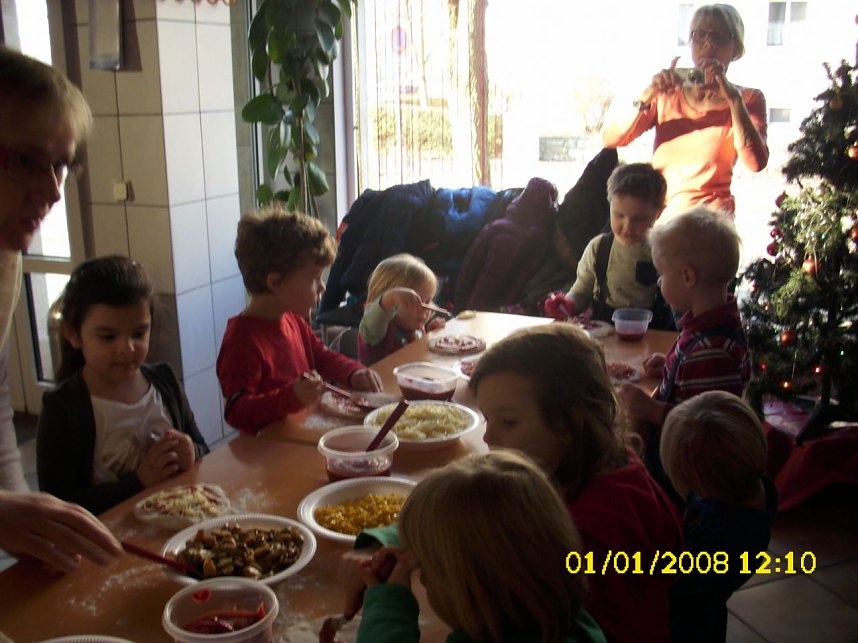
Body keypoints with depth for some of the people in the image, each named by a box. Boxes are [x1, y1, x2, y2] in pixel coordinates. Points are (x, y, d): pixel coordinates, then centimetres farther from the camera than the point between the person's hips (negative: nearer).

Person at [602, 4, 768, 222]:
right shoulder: (666, 94, 12)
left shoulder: (748, 99, 5)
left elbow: (756, 162, -14)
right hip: (656, 214, 2)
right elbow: (610, 140, -1)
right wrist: (647, 97, -14)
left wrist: (732, 96, -17)